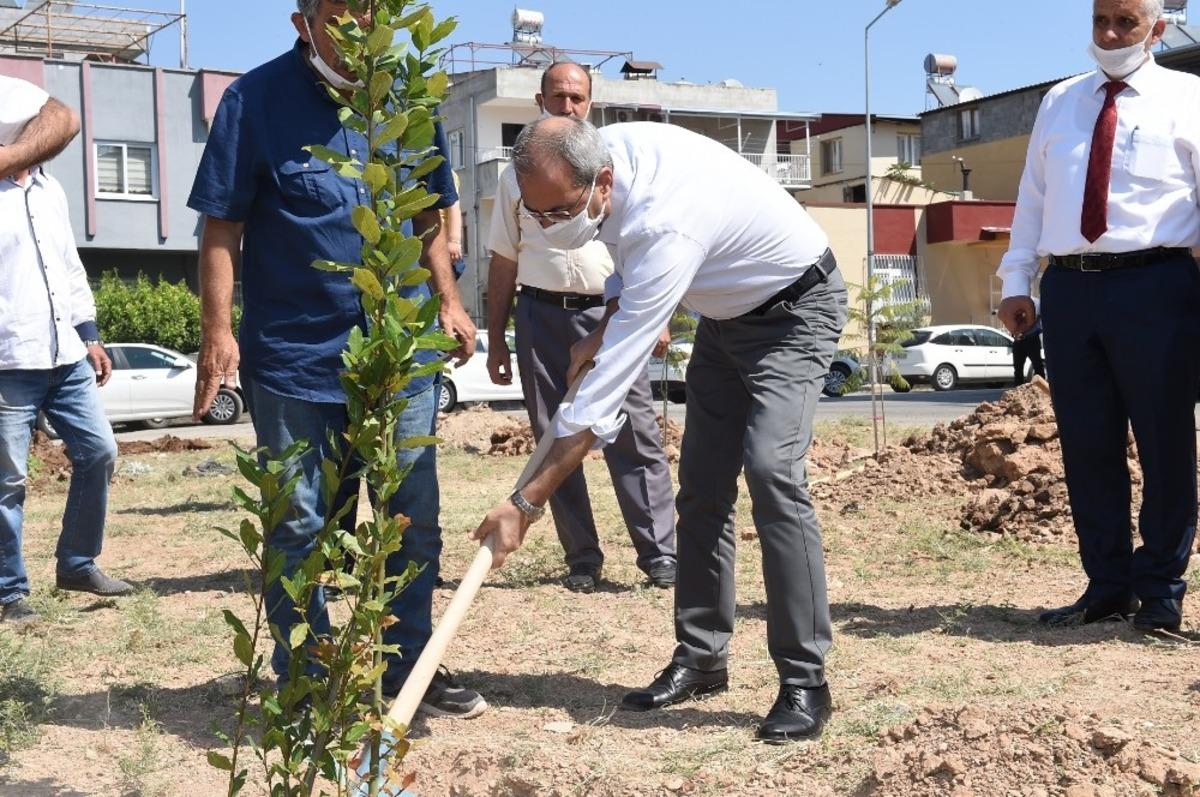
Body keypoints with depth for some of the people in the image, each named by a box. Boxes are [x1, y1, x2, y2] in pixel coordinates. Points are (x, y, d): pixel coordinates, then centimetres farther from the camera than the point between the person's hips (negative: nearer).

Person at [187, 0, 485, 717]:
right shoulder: (257, 99, -7)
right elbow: (223, 226, -6)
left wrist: (449, 300, 9)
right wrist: (218, 331, -13)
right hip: (294, 354, -3)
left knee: (415, 520, 10)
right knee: (300, 528, 6)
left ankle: (410, 665, 25)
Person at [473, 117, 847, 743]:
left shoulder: (664, 228, -39)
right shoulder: (605, 147, -14)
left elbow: (610, 383, -40)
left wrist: (527, 503, -37)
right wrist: (600, 332, -1)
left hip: (795, 310, -9)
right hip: (727, 310, 9)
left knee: (770, 469, -25)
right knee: (701, 484, 4)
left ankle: (804, 682, -19)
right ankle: (700, 658, 12)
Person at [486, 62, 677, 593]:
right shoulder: (518, 175, 13)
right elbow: (504, 262, 14)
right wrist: (496, 341, 10)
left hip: (611, 311, -2)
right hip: (542, 315, 2)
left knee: (635, 436, -6)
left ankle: (659, 554, -2)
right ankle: (581, 559, 11)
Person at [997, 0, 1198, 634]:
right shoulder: (1059, 102, 18)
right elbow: (1031, 196, 18)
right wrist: (1016, 280, 10)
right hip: (1069, 288, 4)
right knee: (1086, 443, 7)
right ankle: (1107, 586, 18)